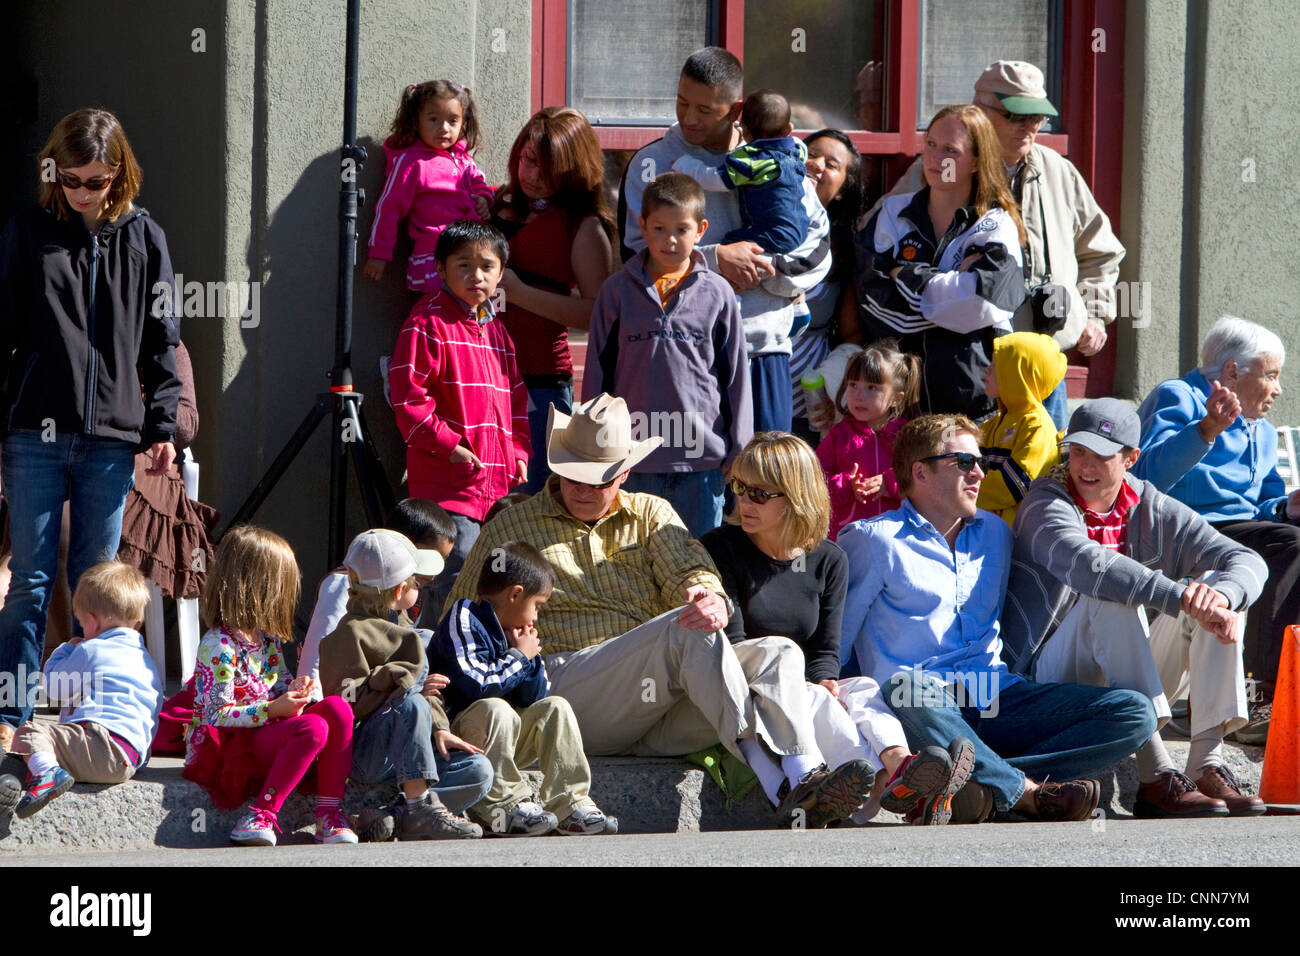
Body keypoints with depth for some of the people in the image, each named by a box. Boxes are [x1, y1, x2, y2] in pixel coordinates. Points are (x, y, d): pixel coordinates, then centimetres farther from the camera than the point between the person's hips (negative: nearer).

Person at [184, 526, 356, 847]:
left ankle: (329, 813, -14)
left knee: (338, 709, -14)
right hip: (225, 747, -8)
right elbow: (217, 715, -19)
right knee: (313, 728, -30)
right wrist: (272, 709, -25)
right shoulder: (218, 646, -18)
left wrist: (293, 689, -2)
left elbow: (279, 682, 23)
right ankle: (262, 815, -26)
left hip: (265, 733, 9)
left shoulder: (266, 637, 10)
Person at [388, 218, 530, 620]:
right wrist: (447, 445, -16)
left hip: (499, 482, 8)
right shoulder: (428, 325, -6)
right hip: (448, 484, -8)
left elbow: (515, 400, 26)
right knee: (457, 580, -14)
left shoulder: (497, 331, 19)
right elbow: (408, 396, -12)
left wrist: (518, 452, 12)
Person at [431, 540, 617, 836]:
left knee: (555, 708, -5)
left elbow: (534, 699, 14)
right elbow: (476, 686, -24)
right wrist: (518, 657, -12)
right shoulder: (464, 621, -10)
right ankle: (504, 807, -30)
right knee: (495, 709, -34)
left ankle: (570, 804, -13)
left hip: (504, 737, 8)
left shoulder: (514, 634, 16)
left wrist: (532, 658, -1)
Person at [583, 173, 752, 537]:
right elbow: (597, 373, 8)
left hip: (703, 456, 0)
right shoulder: (618, 292, 4)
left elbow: (736, 376, 8)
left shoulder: (717, 294, 3)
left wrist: (738, 452, 6)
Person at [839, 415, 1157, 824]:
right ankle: (1030, 791, -34)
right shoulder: (875, 540, 6)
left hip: (996, 698, 6)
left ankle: (985, 786, -33)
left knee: (1135, 712, -14)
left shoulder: (995, 533, 25)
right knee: (907, 691, -44)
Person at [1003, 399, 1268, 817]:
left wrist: (1220, 596, -30)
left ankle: (1208, 765, -25)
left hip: (1134, 680, 5)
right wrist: (1183, 599, -42)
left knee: (1215, 582, -11)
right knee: (1111, 599, -31)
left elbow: (1248, 562, -4)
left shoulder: (1149, 509, 5)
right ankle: (1156, 779, -41)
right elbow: (1087, 564, -32)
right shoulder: (1046, 504, -10)